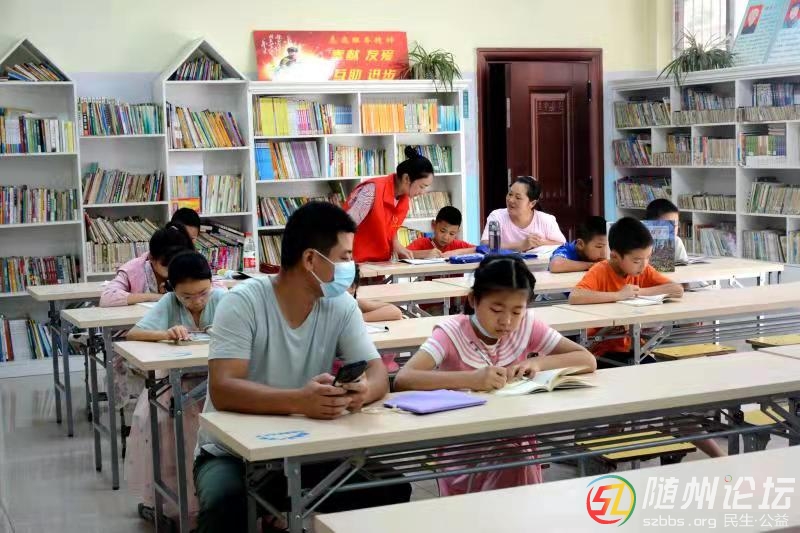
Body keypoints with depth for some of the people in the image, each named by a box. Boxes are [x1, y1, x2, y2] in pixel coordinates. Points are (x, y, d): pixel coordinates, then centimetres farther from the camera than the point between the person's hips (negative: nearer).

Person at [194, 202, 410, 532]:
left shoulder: (341, 306, -2)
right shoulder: (243, 303, -17)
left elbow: (378, 374, -7)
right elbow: (222, 390, -27)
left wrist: (363, 390, -33)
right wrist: (299, 401, -43)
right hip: (234, 453, -5)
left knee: (391, 490, -13)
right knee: (226, 505, -37)